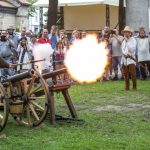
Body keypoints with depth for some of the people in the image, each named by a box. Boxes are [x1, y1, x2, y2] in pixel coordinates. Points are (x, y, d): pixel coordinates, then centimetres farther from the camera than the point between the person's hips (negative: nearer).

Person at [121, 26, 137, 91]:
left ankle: (134, 87, -3)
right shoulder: (123, 41, 16)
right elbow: (123, 49, 15)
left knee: (133, 73, -10)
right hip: (124, 59, 5)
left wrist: (127, 42, -14)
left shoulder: (133, 40, -1)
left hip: (131, 59, -5)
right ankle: (127, 87, 10)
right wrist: (126, 54, -3)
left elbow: (132, 49, -12)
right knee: (126, 74, 4)